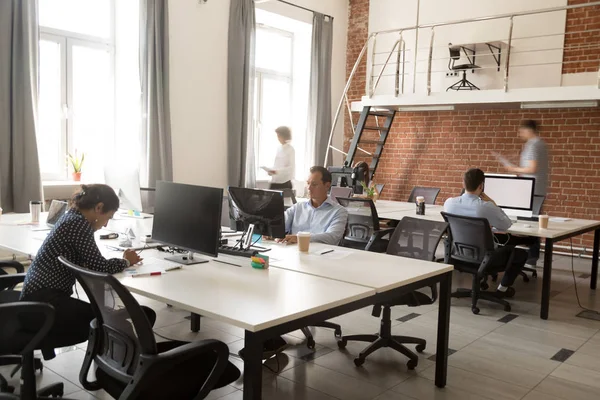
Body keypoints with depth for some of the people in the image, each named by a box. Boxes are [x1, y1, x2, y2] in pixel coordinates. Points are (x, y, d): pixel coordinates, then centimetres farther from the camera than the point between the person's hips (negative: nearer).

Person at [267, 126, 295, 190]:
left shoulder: (290, 150, -7)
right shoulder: (279, 148, 12)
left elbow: (291, 167, -11)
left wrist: (277, 171, -22)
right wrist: (271, 171, -2)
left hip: (284, 182, -6)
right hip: (275, 181, 6)